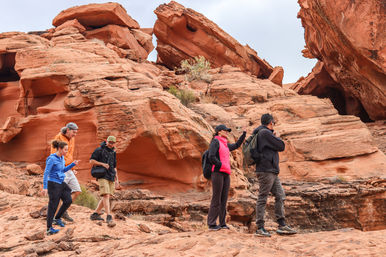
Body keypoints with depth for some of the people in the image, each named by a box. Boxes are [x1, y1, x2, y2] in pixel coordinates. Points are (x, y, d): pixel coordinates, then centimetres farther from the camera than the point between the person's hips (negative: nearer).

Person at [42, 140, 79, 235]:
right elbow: (46, 173, -18)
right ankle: (49, 228, 6)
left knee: (68, 201, 3)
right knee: (53, 205, -3)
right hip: (53, 184, -8)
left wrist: (73, 164, 7)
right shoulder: (51, 159, -17)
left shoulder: (61, 158, 7)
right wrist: (45, 187, -21)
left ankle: (57, 219, 19)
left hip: (60, 183, 8)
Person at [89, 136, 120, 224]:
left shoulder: (113, 152, 19)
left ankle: (95, 214, 14)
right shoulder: (99, 150, 0)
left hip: (111, 177, 7)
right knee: (106, 195, -17)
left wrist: (117, 179, 21)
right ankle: (109, 216, -24)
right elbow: (91, 161, -4)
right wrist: (102, 164, -16)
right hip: (103, 176, -7)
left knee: (106, 197, 5)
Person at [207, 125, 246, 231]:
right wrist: (221, 165, -11)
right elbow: (211, 157, -14)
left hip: (226, 174, 8)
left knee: (224, 199, 6)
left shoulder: (225, 144, 22)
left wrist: (244, 134, 31)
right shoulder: (215, 141, -2)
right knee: (216, 198, -8)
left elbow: (236, 145, 37)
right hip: (218, 173, -8)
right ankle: (211, 224, -6)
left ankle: (222, 223, 10)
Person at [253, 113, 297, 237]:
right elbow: (281, 146, -11)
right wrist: (277, 138, 9)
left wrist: (274, 137, 16)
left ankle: (282, 225, 8)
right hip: (265, 170, -10)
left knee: (280, 196, 7)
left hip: (272, 171, 10)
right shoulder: (265, 133, -11)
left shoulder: (261, 133, 20)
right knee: (262, 198, -6)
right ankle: (260, 228, -3)